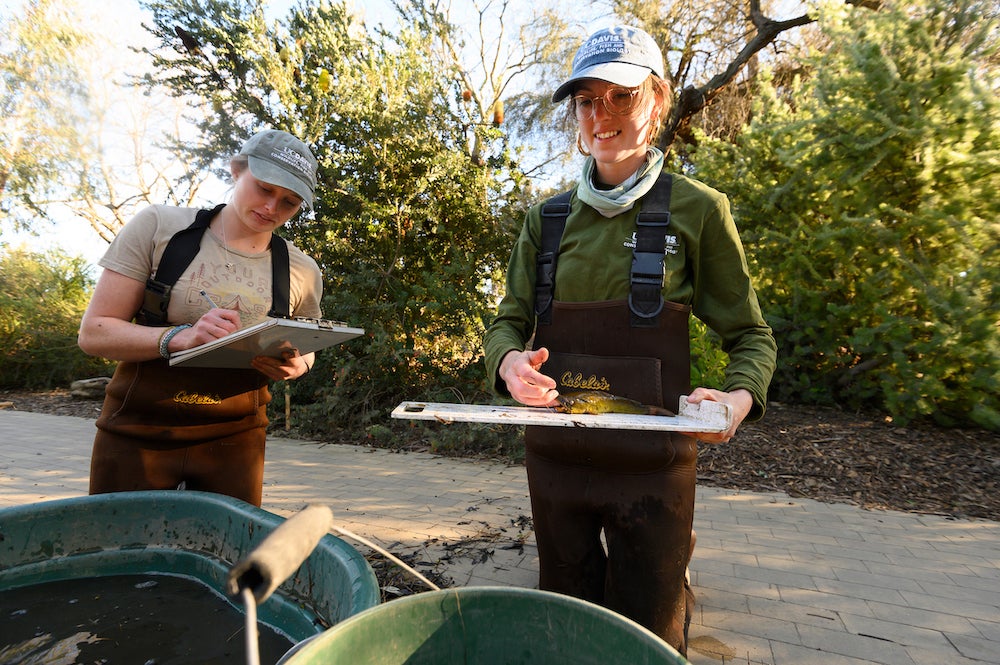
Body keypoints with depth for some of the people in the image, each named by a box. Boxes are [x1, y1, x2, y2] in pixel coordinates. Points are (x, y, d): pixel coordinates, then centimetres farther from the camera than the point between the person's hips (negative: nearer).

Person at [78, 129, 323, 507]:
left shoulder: (302, 272, -1)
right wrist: (180, 337, -23)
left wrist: (294, 367, -11)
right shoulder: (158, 227, -5)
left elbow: (304, 352, 13)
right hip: (137, 432, 0)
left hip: (234, 441, 1)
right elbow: (93, 333, -5)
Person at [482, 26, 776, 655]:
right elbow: (509, 321, 8)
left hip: (651, 462, -3)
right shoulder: (549, 218, 5)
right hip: (555, 454, 4)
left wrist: (740, 397, -19)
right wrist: (509, 362, -15)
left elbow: (750, 336, 2)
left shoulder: (697, 209, -3)